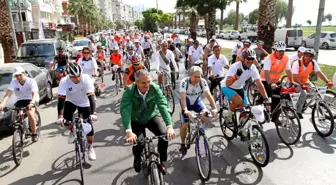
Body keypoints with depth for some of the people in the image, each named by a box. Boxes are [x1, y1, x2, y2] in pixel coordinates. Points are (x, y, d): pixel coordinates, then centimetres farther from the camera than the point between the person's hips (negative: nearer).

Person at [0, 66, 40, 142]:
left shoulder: (31, 81, -18)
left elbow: (34, 94, -32)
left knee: (30, 114, -29)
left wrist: (32, 103, -53)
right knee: (14, 116, -18)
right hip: (20, 100, 4)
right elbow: (8, 93, -25)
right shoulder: (14, 82, -10)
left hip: (31, 100, -4)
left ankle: (34, 134, -10)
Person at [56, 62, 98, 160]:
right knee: (66, 121, -20)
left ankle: (90, 147, 16)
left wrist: (93, 113, -46)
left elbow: (91, 97, -36)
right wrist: (60, 116, -45)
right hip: (71, 101, 1)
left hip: (84, 103, -1)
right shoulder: (64, 81, -29)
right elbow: (61, 99, -34)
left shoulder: (86, 79, -32)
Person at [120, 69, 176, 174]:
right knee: (138, 142, -20)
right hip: (136, 120, -1)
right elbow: (125, 111, -36)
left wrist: (169, 126, -42)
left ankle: (161, 161, 6)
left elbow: (163, 106, -29)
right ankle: (137, 159, 19)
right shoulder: (129, 92, -25)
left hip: (151, 117, 1)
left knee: (165, 134, -20)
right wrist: (129, 131, -50)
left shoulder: (155, 89, -21)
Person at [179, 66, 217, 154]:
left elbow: (208, 95, -28)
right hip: (186, 103, -2)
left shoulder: (203, 82, -22)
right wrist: (185, 110, -56)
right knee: (185, 124, -13)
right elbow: (183, 97, -40)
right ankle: (183, 144, 12)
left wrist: (214, 108, -42)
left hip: (197, 101, 2)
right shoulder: (184, 82, -30)